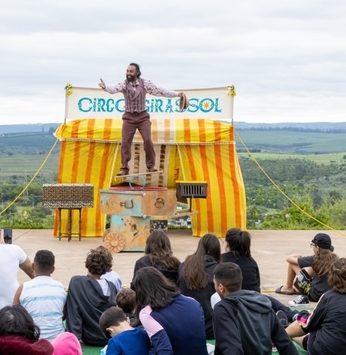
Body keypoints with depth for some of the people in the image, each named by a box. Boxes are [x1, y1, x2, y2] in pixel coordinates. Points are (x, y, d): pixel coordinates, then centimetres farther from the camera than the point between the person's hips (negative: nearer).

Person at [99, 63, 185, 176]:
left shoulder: (145, 83, -6)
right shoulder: (124, 84, -8)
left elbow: (160, 91, -5)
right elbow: (114, 89, -26)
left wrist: (177, 94, -10)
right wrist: (105, 87, -49)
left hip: (143, 116, 0)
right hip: (129, 117, 0)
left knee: (148, 141, -8)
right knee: (125, 143, -2)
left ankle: (151, 165, 6)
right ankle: (124, 168, 7)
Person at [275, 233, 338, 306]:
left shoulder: (315, 259, -15)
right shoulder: (335, 258, -3)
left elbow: (289, 258, -5)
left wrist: (296, 256, 18)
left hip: (316, 295, -6)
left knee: (292, 262, 1)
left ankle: (288, 288, 22)